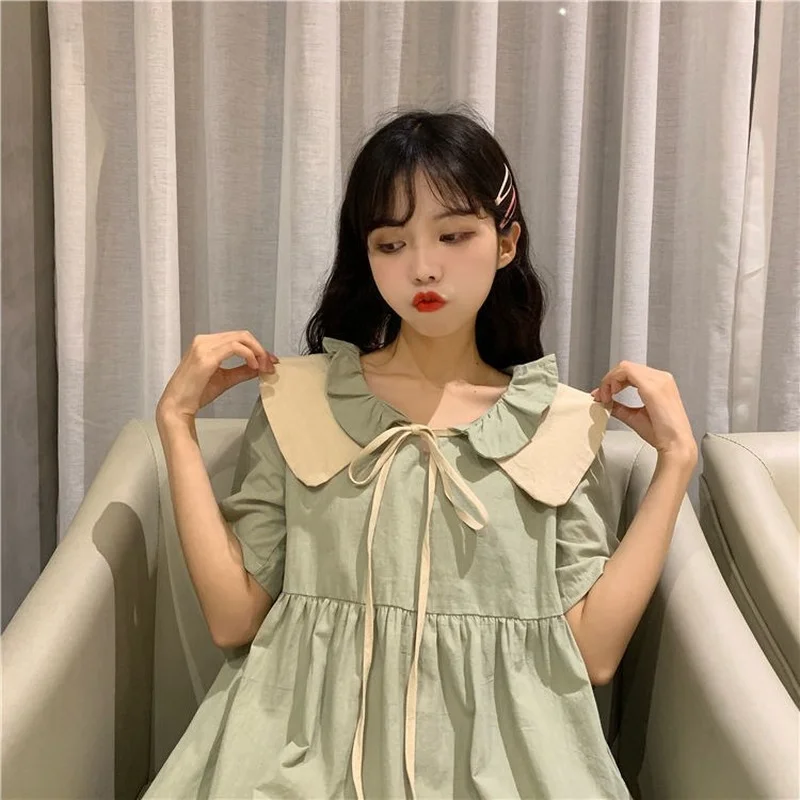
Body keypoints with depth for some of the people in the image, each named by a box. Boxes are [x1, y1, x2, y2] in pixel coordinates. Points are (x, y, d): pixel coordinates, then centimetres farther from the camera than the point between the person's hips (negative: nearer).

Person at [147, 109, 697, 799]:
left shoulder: (563, 423, 4)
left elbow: (594, 651, -3)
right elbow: (235, 618, 0)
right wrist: (177, 423, -2)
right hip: (312, 738, -1)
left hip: (498, 744, 2)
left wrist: (676, 458, -3)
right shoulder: (297, 399, 4)